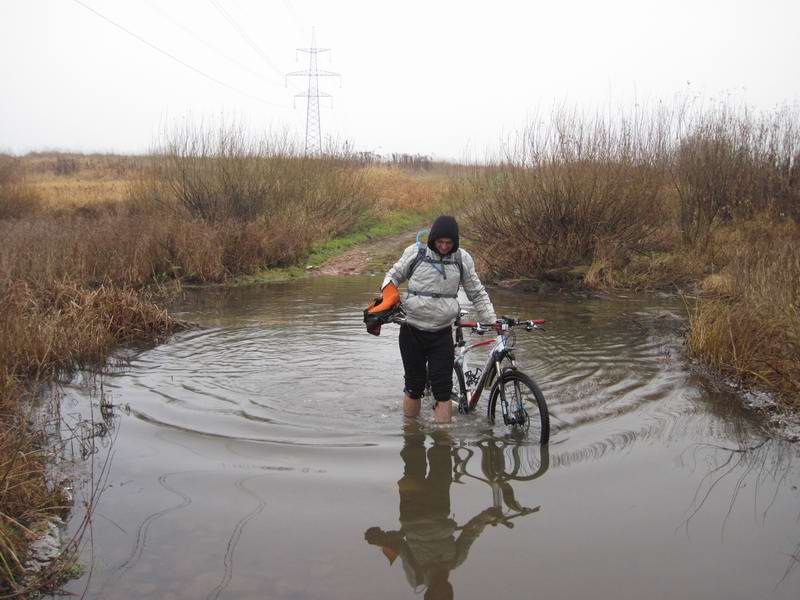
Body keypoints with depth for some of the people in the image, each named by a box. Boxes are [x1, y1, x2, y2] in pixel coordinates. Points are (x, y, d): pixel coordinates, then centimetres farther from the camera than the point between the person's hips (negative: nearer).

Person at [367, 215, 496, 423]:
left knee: (443, 391, -3)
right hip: (412, 331, 0)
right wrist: (387, 300, -9)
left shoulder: (463, 259, 0)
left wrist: (492, 321, 5)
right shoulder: (415, 252, -4)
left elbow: (477, 293, 10)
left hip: (442, 334, 0)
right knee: (414, 387, 9)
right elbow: (393, 275, 9)